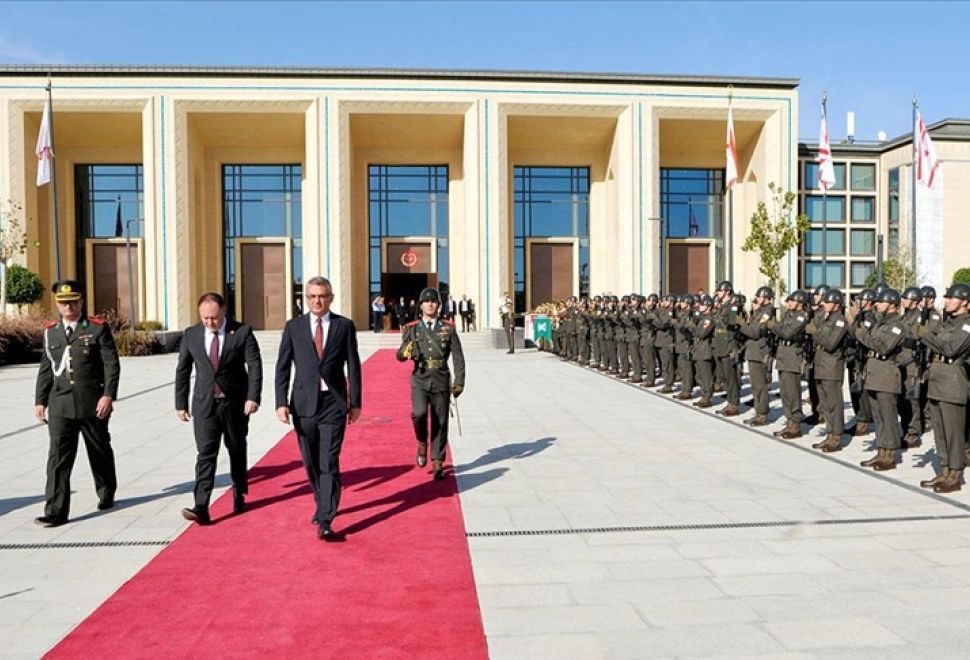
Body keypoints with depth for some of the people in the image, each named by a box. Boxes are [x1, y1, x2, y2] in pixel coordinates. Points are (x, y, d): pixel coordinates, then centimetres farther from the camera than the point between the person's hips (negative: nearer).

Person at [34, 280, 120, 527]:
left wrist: (108, 395, -15)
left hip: (93, 404, -2)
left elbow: (112, 364, -6)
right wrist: (40, 400, 10)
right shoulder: (50, 332, 9)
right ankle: (55, 511, -2)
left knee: (100, 453, 13)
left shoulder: (98, 328, -2)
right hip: (60, 405, 2)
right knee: (58, 457, -4)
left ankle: (106, 494, 34)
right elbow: (46, 369, 14)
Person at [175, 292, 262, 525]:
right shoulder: (191, 335, 1)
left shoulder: (242, 332, -7)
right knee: (206, 454, -9)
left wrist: (253, 397, -21)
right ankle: (201, 508, -13)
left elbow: (255, 366, -10)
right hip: (205, 404, 1)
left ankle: (239, 496, 32)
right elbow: (182, 371, 8)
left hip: (235, 403, -1)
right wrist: (180, 403, 7)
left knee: (237, 451, 13)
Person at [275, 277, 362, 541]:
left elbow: (353, 366, 3)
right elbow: (282, 367, 4)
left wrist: (355, 402, 1)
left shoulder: (345, 326, 2)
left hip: (333, 403, -2)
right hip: (303, 403, 2)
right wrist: (281, 403, -5)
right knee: (311, 463, 14)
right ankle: (323, 505, 36)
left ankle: (325, 521, -6)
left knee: (329, 463, -8)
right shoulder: (293, 327, 5)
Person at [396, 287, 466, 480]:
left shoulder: (449, 328, 4)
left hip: (441, 381, 1)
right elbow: (399, 355, 6)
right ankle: (422, 443, 7)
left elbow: (458, 357, 4)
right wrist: (405, 352, -19)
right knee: (419, 412, -23)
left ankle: (438, 463, 17)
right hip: (420, 380, -1)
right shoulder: (412, 329, 4)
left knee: (440, 423, 4)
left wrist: (459, 382, -3)